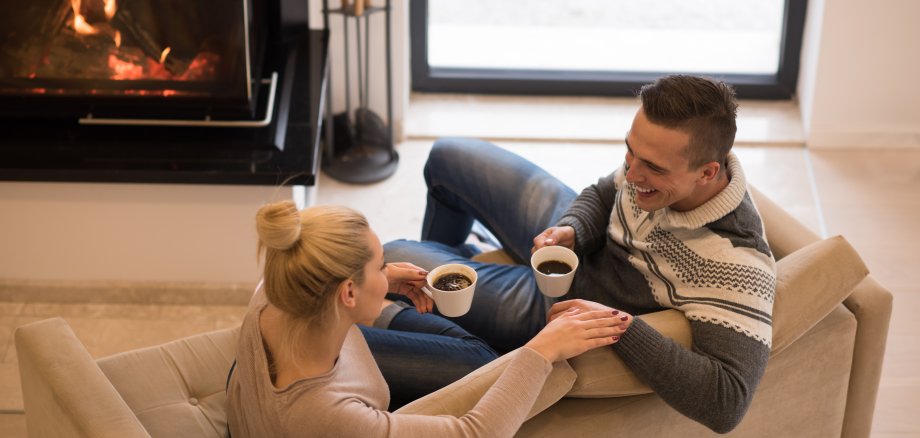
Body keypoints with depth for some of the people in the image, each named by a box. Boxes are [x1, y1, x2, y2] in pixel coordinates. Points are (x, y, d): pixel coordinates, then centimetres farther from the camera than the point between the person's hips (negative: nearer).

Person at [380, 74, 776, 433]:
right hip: (570, 240, 6)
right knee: (448, 156, 20)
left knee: (392, 260, -2)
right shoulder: (659, 156, -22)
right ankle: (442, 263, 50)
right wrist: (571, 231, -23)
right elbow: (603, 195, 0)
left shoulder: (736, 265, -41)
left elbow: (726, 404, -47)